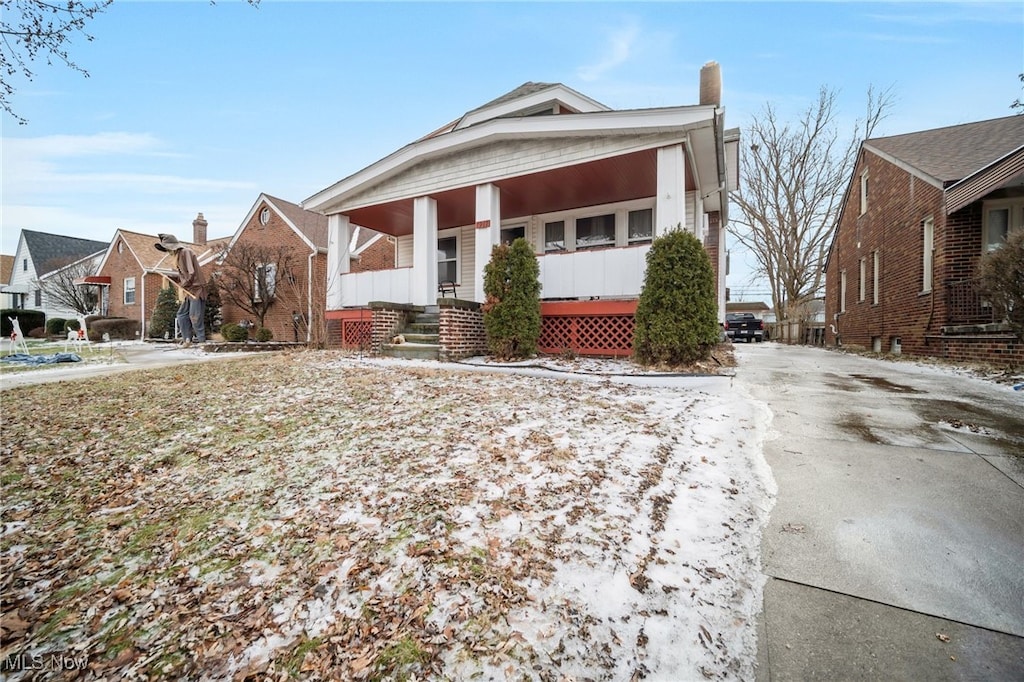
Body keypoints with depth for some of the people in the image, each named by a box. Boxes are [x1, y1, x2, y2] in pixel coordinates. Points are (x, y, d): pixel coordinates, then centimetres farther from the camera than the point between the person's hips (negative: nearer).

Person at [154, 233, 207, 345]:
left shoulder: (186, 252, -11)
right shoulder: (179, 255, 17)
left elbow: (191, 273, -18)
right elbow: (183, 274, 21)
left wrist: (183, 285, -9)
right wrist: (169, 276, 10)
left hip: (196, 288, -10)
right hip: (189, 290, 10)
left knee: (194, 316, -10)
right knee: (182, 314, 10)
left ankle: (202, 340, -5)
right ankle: (187, 339, 13)